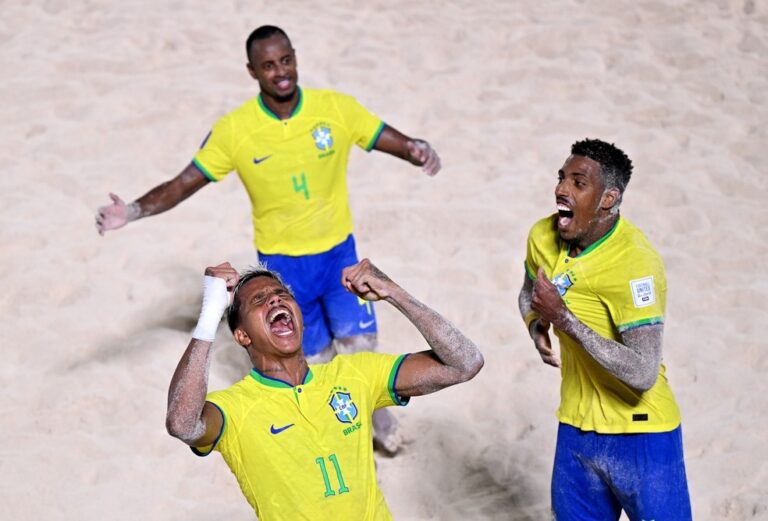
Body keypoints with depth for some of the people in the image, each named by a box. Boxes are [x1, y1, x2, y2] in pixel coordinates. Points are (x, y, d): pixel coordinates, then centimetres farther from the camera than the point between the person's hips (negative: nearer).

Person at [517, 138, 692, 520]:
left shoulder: (633, 264, -25)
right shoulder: (542, 237, -3)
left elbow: (643, 373, -31)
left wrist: (563, 318, -31)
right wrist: (537, 328, -4)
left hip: (640, 434, -6)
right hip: (576, 428, 7)